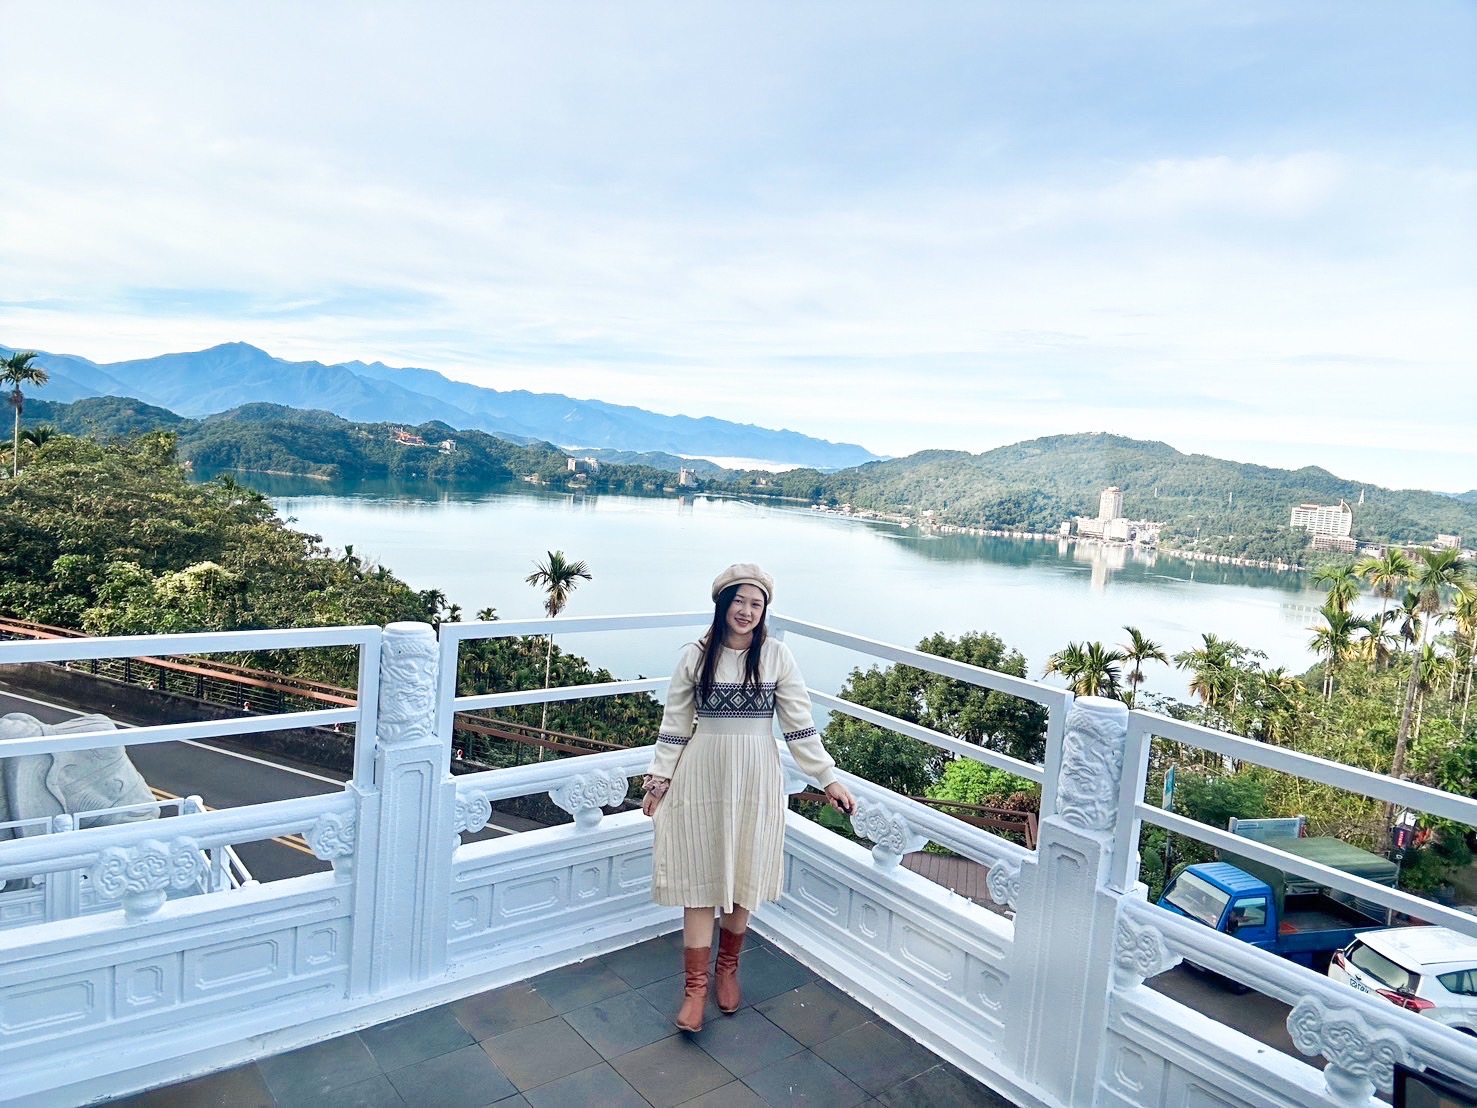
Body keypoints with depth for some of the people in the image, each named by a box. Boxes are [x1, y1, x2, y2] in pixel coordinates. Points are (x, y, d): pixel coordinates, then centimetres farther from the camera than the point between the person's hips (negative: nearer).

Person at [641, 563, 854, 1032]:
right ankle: (695, 987, 14)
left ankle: (727, 969, 33)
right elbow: (675, 724, 4)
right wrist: (660, 779, 4)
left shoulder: (776, 656, -4)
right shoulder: (695, 656, -2)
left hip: (755, 781, 0)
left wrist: (827, 778, -4)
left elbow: (800, 725, -2)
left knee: (743, 878, 11)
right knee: (700, 879, 3)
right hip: (702, 777, 0)